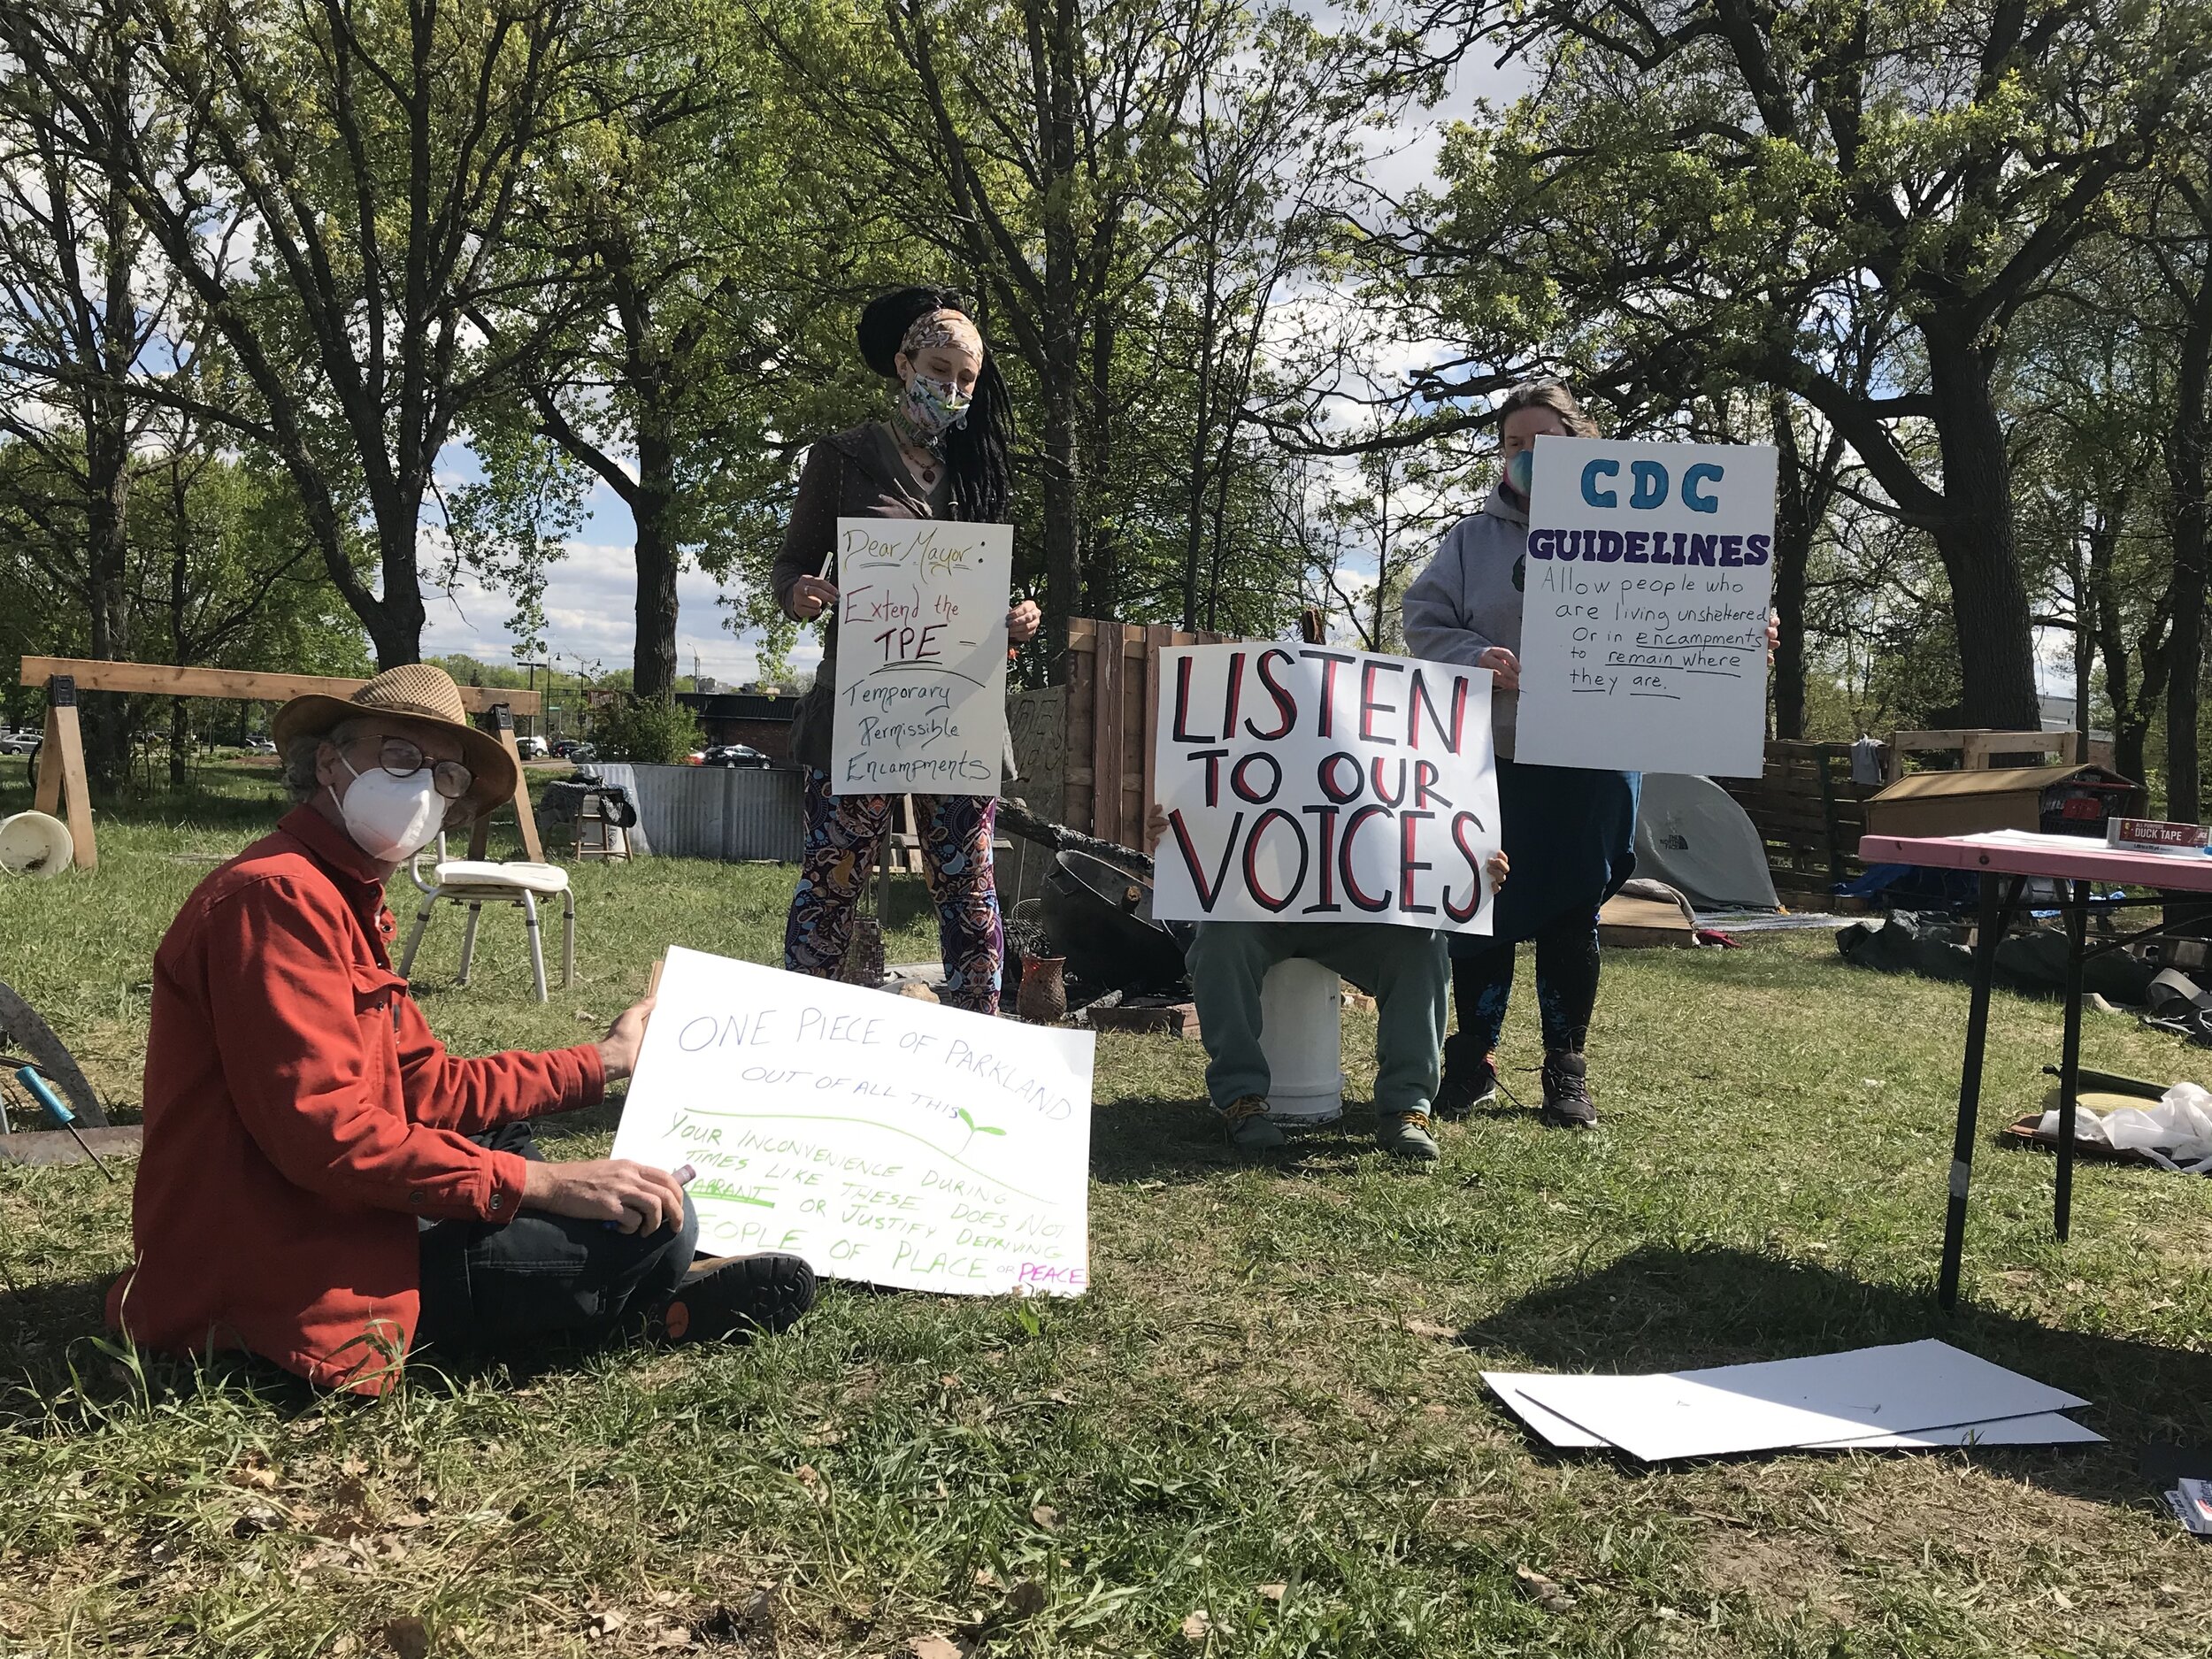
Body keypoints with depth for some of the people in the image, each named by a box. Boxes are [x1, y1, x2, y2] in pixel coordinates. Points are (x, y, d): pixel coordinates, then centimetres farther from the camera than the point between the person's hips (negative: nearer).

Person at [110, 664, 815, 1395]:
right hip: (283, 1276, -12)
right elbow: (328, 1133, -27)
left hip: (322, 1213, 12)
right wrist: (546, 1183, -26)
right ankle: (642, 1308, 17)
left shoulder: (346, 902, 15)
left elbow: (430, 1087, 15)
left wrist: (600, 1061, 20)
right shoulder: (277, 895, -19)